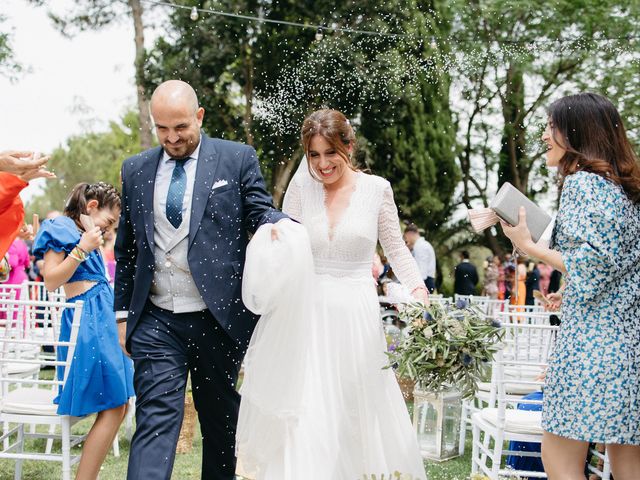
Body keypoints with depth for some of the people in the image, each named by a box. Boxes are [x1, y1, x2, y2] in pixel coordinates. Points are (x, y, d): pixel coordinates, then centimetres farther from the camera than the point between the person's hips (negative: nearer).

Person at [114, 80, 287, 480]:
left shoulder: (238, 158, 2)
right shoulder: (135, 170, 10)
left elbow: (260, 212, -2)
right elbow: (126, 248, 14)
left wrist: (281, 224, -27)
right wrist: (123, 313, 11)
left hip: (218, 316, -1)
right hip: (156, 321, 1)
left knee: (221, 419, 12)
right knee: (156, 418, -7)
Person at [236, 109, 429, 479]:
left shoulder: (376, 188, 0)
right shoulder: (301, 186, 2)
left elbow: (396, 248, 7)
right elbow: (285, 247, 4)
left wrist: (418, 289, -8)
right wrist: (274, 237, -19)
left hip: (356, 318, 0)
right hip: (305, 315, 1)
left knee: (351, 417, 7)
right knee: (303, 415, -4)